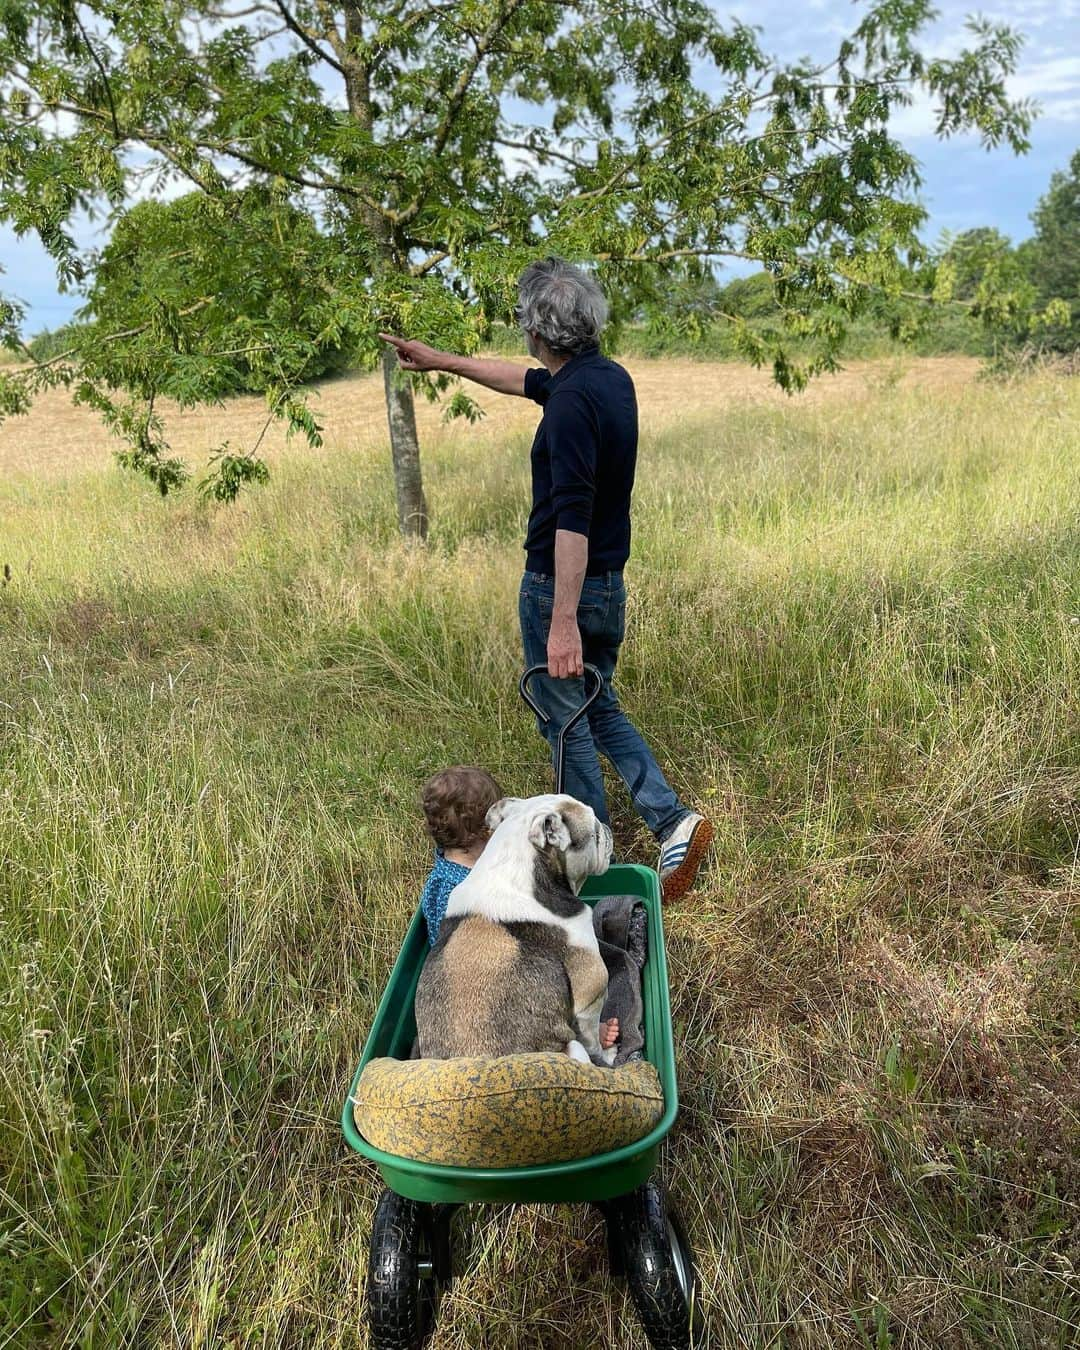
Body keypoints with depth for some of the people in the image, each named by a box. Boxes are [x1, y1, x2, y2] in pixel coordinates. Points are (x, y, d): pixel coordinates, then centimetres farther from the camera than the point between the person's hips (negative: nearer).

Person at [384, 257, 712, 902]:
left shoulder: (571, 403, -23)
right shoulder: (610, 377, 7)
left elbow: (572, 518, -29)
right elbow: (528, 380, 24)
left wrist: (562, 624, -29)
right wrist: (441, 359, 32)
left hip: (562, 586, -9)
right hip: (611, 584, 9)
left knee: (567, 722, 7)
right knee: (601, 709, 22)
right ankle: (673, 818, 12)